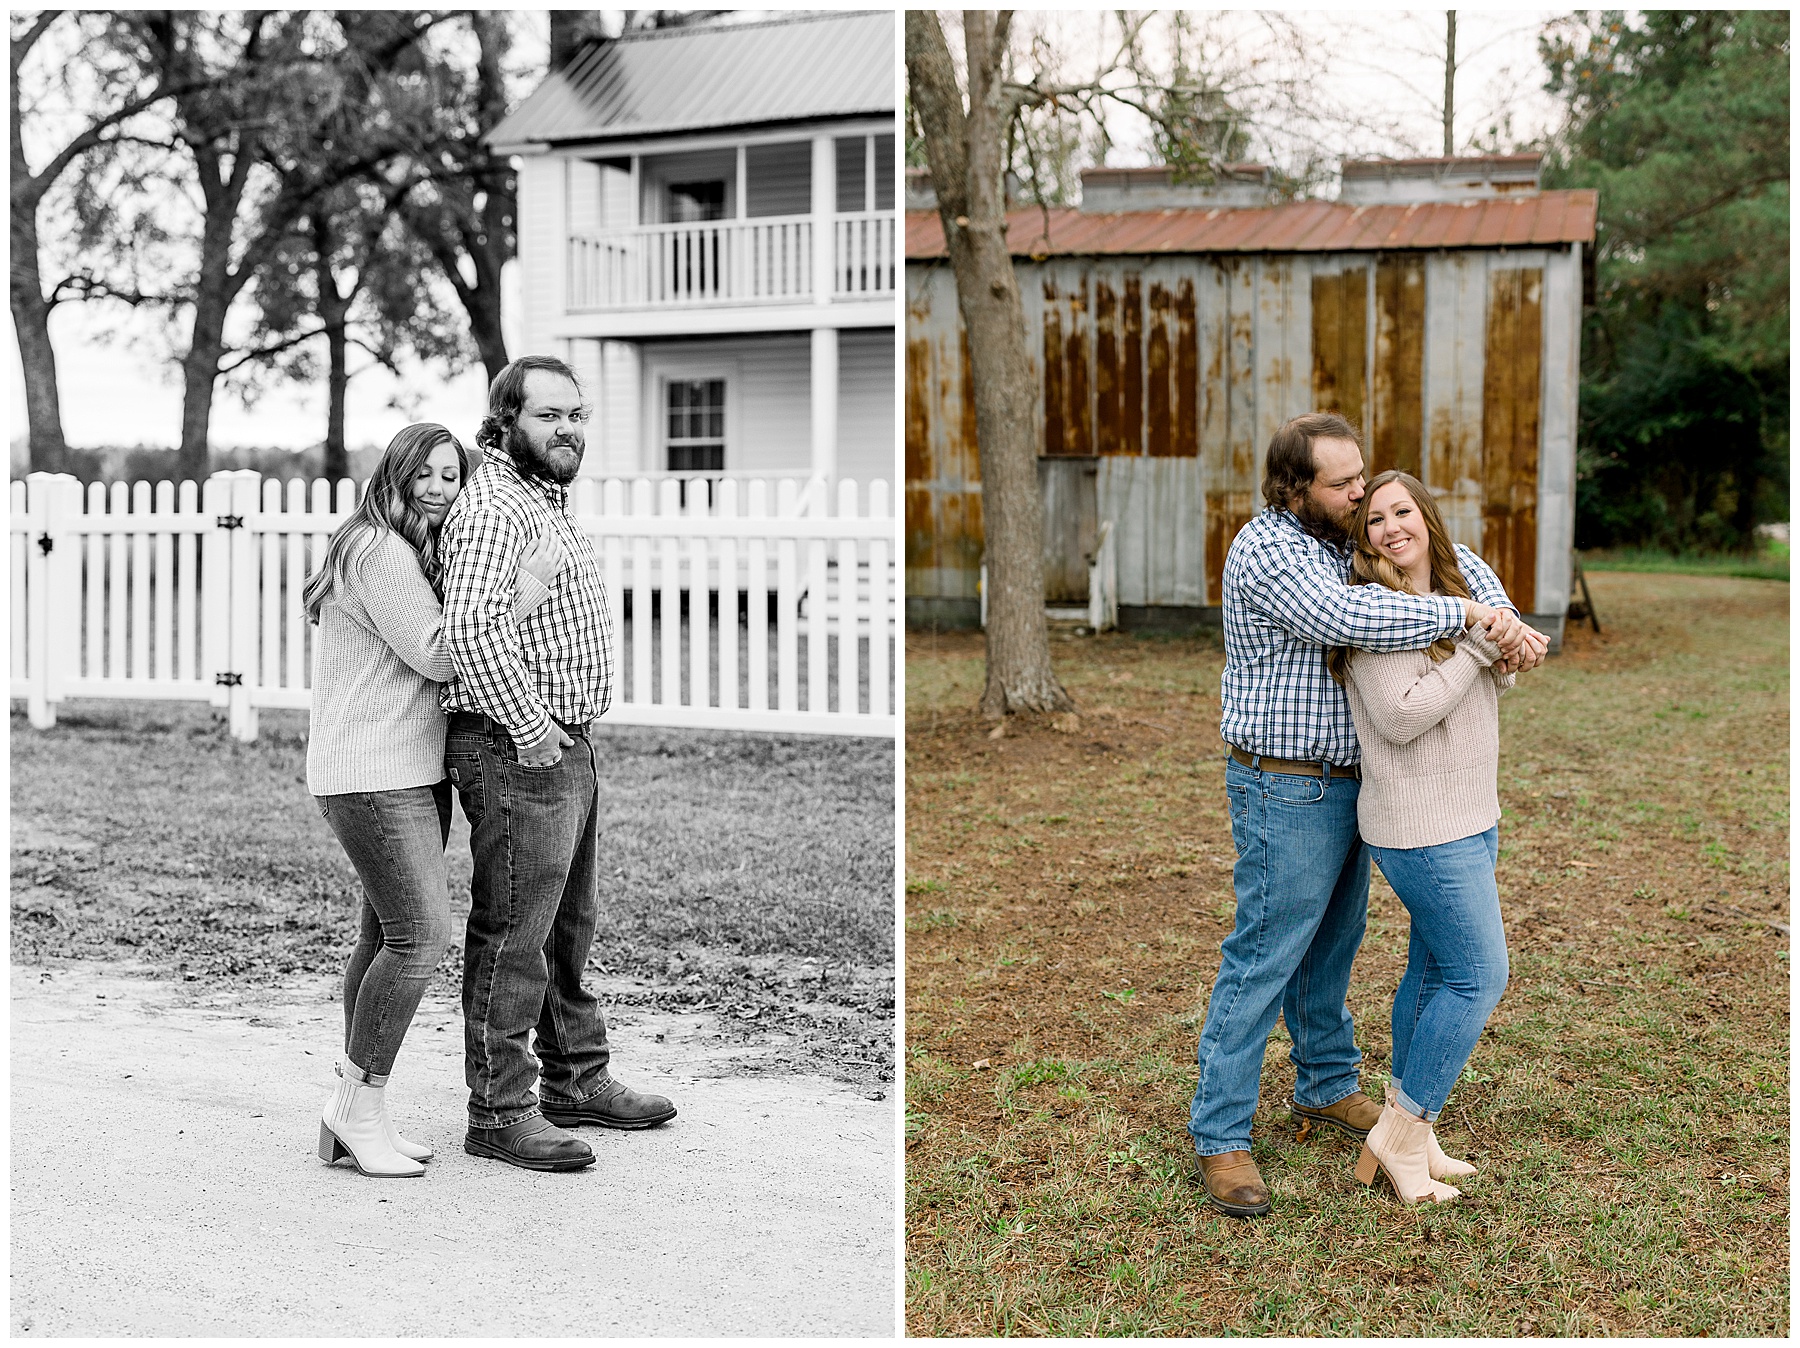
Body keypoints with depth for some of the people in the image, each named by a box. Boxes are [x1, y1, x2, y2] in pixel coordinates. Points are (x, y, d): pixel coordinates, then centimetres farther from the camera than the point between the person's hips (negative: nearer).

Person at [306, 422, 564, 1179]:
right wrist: (519, 600, -22)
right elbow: (436, 654, -18)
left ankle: (350, 1114, 16)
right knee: (420, 937, -14)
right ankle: (360, 1107, -3)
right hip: (373, 775, -10)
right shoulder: (379, 551, -13)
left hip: (411, 774, 10)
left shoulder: (418, 553, 20)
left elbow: (438, 650, 19)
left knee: (389, 939, 10)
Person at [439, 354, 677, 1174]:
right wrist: (528, 723, -28)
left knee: (570, 925, 18)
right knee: (511, 936, -4)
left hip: (568, 749, 10)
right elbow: (470, 626, -30)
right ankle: (499, 1113, 5)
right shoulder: (494, 508, -16)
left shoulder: (549, 501, 18)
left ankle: (577, 1079, 31)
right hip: (517, 751, -10)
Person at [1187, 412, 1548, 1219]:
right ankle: (1220, 1138, 2)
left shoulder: (1341, 537, 7)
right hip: (1286, 793, -9)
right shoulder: (1266, 552, -21)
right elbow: (1352, 621, -35)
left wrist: (1507, 621, -9)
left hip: (1341, 783, 9)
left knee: (1331, 942, 21)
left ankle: (1328, 1087, 38)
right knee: (1262, 959, -5)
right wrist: (1467, 614, -28)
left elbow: (1450, 561, 9)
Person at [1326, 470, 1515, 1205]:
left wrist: (1504, 657, -3)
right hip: (1421, 827, -9)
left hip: (1470, 818, 9)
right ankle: (1399, 1136, 5)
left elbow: (1489, 694, 19)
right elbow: (1400, 717, -23)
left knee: (1434, 973, 13)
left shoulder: (1452, 599, 11)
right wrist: (1479, 644, -19)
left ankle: (1405, 1137, 24)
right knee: (1479, 977, -6)